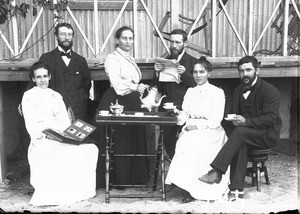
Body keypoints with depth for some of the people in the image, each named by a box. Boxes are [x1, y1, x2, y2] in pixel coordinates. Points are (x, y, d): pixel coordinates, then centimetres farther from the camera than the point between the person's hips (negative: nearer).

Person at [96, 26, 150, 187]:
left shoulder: (130, 59, 20)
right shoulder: (112, 59, -6)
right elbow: (117, 82, -22)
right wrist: (135, 87, -35)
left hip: (132, 102, 8)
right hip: (117, 102, -8)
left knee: (136, 140, 7)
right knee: (120, 142, -5)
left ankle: (135, 177, 17)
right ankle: (119, 179, 6)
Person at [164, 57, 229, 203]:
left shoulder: (217, 92, 0)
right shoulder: (190, 92, 16)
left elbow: (216, 120, -7)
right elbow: (185, 113, 9)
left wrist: (197, 125, -19)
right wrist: (181, 117, -15)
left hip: (211, 132, -4)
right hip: (192, 131, 4)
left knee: (192, 141, -33)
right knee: (184, 140, -29)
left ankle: (193, 190, -25)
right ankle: (192, 188, -25)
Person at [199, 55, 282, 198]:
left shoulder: (271, 91, -9)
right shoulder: (239, 90, 11)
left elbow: (271, 118, -18)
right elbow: (235, 112, 16)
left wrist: (246, 121, -30)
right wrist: (234, 120, -10)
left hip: (268, 134, -5)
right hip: (246, 132, 5)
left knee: (240, 132, -33)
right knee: (240, 143, -30)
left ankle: (217, 172, -38)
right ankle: (237, 189, -34)